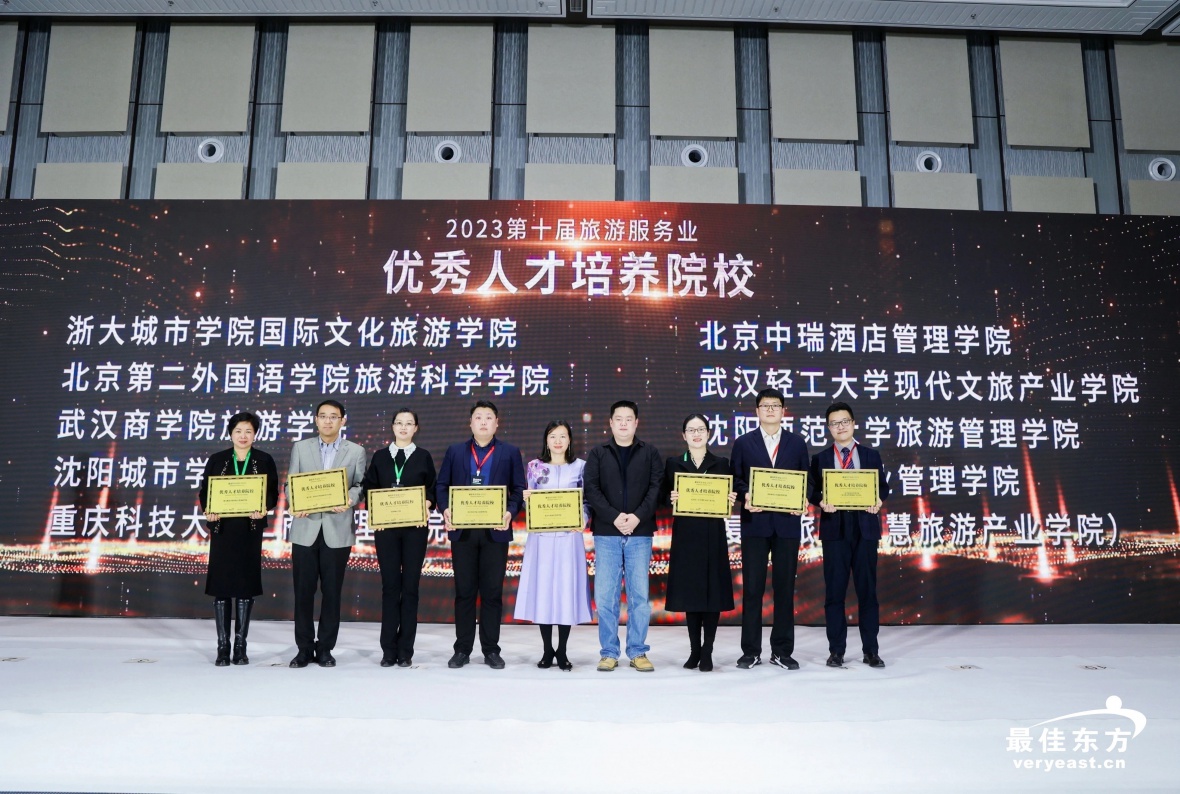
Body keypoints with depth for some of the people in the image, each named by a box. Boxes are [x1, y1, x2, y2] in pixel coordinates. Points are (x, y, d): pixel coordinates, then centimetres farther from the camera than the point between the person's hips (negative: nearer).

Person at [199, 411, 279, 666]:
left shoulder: (265, 461, 4)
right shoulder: (216, 460, 6)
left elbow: (273, 493, 0)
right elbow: (205, 491, 4)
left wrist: (264, 509, -20)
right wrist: (207, 511, -15)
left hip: (250, 528, 0)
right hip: (222, 527, 1)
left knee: (246, 584, 2)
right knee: (220, 584, 0)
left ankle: (240, 646, 11)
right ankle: (223, 646, 7)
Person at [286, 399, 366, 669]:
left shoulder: (356, 451, 8)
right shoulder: (300, 447, 11)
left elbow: (360, 484, 2)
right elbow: (291, 483, 7)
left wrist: (349, 500, -19)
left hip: (337, 530, -1)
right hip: (305, 528, 1)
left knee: (332, 591, 3)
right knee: (303, 591, 3)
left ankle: (325, 648, 14)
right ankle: (304, 648, 14)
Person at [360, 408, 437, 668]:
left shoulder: (424, 457, 7)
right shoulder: (379, 457, 9)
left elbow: (432, 490, 6)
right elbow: (368, 488, 8)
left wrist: (426, 506, -13)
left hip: (415, 527, 0)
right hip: (386, 527, 1)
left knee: (410, 586, 2)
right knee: (390, 586, 1)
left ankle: (405, 650, 7)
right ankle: (388, 650, 7)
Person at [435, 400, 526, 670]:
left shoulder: (510, 452, 6)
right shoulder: (455, 451, 10)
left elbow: (519, 490, 3)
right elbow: (441, 485, 8)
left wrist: (510, 512, -15)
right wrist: (445, 509, -11)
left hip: (495, 531, -1)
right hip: (462, 530, 1)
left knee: (492, 592, 4)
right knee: (464, 591, 6)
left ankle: (491, 650, 13)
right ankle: (462, 649, 14)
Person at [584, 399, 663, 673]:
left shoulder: (650, 453, 9)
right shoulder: (597, 454, 9)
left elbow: (656, 488, -1)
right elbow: (592, 490, -1)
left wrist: (638, 516, -15)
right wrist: (614, 517, -14)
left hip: (640, 533, 0)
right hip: (606, 533, 0)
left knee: (639, 594, 2)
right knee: (605, 596, 1)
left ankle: (637, 652, 12)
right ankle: (609, 653, 11)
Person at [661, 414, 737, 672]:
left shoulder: (721, 463, 7)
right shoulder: (673, 463, 6)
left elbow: (728, 496, 8)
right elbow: (663, 496, 4)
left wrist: (731, 500, -13)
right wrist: (671, 498, -16)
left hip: (713, 534, 0)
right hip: (685, 534, 0)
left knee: (713, 590, -1)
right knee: (689, 590, 4)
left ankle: (707, 652, 6)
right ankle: (694, 650, 14)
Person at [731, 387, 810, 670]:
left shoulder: (797, 443, 10)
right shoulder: (743, 443, 7)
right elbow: (735, 479, 5)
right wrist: (745, 497, -15)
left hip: (787, 522, 1)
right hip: (755, 522, -1)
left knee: (785, 587, 5)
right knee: (752, 587, 1)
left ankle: (782, 651, 14)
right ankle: (751, 651, 9)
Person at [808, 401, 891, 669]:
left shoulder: (871, 455, 11)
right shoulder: (820, 459, 9)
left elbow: (883, 486, 7)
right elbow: (812, 491, 4)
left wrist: (878, 500, -14)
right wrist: (821, 502, -17)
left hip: (865, 528, 1)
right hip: (834, 529, 0)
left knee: (867, 589, 3)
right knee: (834, 590, 1)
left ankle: (871, 651, 10)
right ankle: (836, 650, 8)